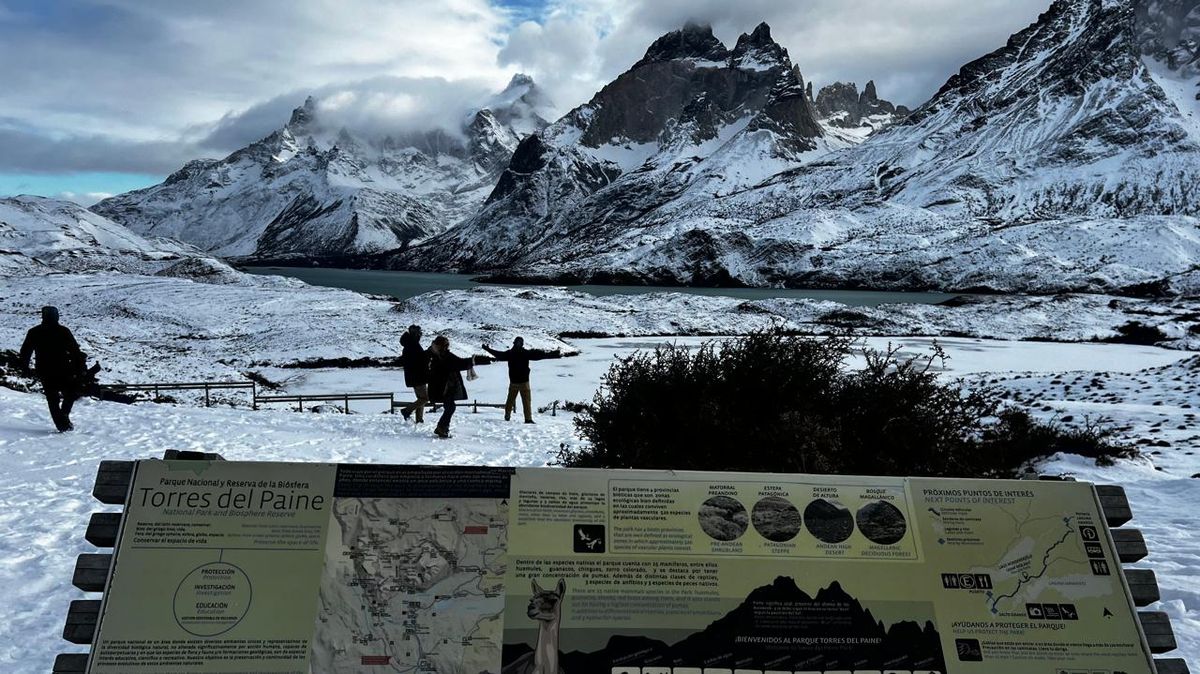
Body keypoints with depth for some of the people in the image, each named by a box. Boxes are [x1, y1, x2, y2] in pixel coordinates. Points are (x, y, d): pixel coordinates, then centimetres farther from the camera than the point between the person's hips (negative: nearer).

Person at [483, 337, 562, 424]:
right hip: (524, 381, -3)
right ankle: (528, 419, -6)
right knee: (527, 401, -1)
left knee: (510, 399, 19)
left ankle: (507, 415, 26)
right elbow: (540, 354, -13)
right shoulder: (526, 353, -11)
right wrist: (554, 355, -12)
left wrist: (487, 349, 30)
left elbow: (498, 354, 14)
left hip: (513, 381, 4)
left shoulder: (509, 353, -1)